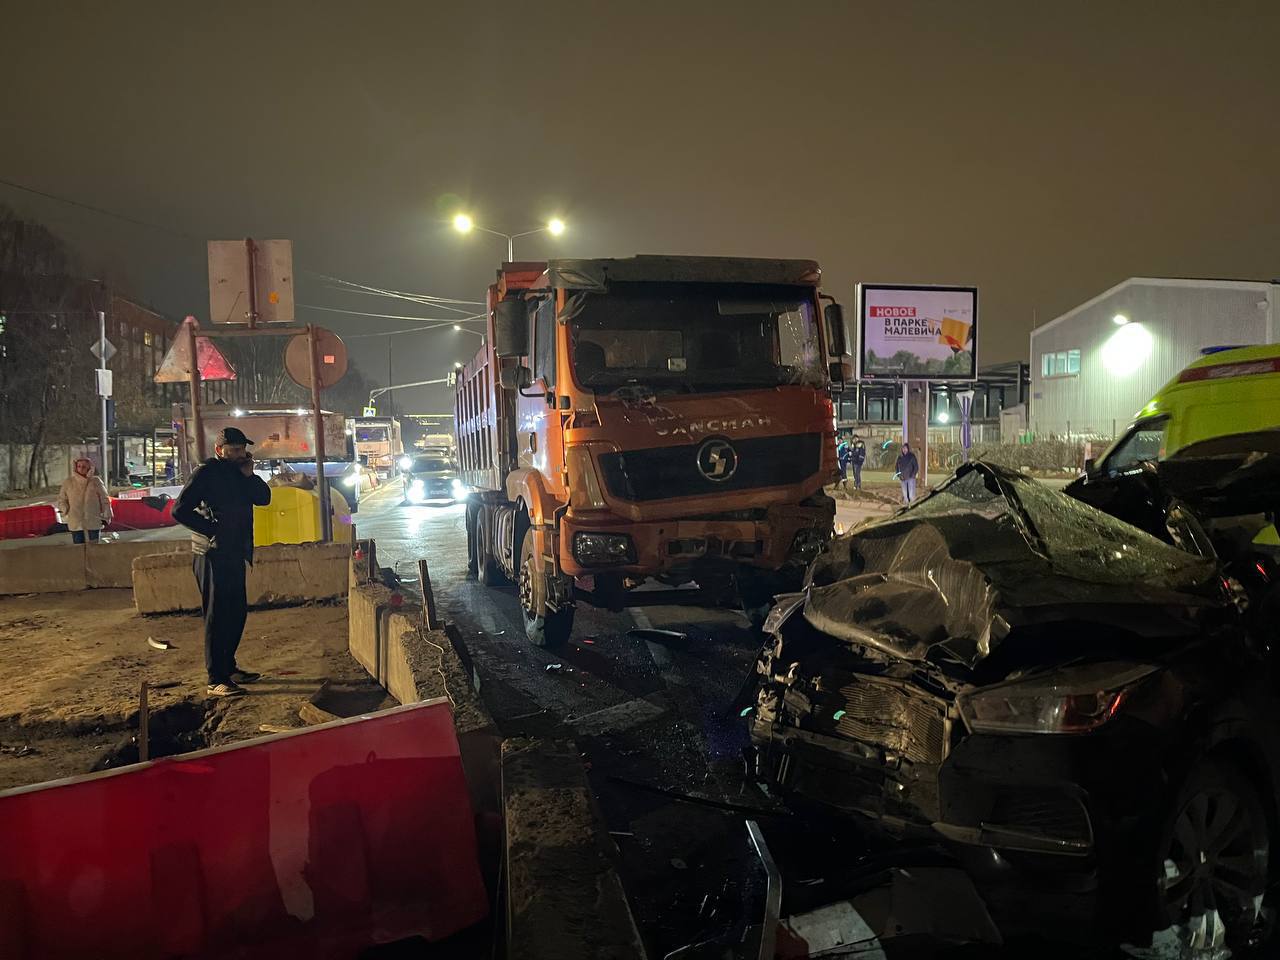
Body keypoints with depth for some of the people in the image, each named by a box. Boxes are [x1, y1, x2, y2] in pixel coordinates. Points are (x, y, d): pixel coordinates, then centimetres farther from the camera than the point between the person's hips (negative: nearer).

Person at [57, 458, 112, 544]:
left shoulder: (96, 481, 2)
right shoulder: (68, 482, 5)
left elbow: (104, 499, 4)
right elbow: (62, 499, 13)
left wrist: (105, 517, 0)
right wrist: (65, 510, -4)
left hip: (94, 521, -1)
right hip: (75, 522, 1)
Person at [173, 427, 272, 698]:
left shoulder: (238, 472, 12)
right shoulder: (206, 473, -12)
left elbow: (263, 498, 7)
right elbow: (180, 510, -18)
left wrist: (249, 475, -7)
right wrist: (212, 530, -18)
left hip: (234, 553, 9)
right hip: (213, 554, -8)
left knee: (236, 612, 16)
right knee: (217, 615, -6)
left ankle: (229, 668, 29)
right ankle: (216, 681, -2)